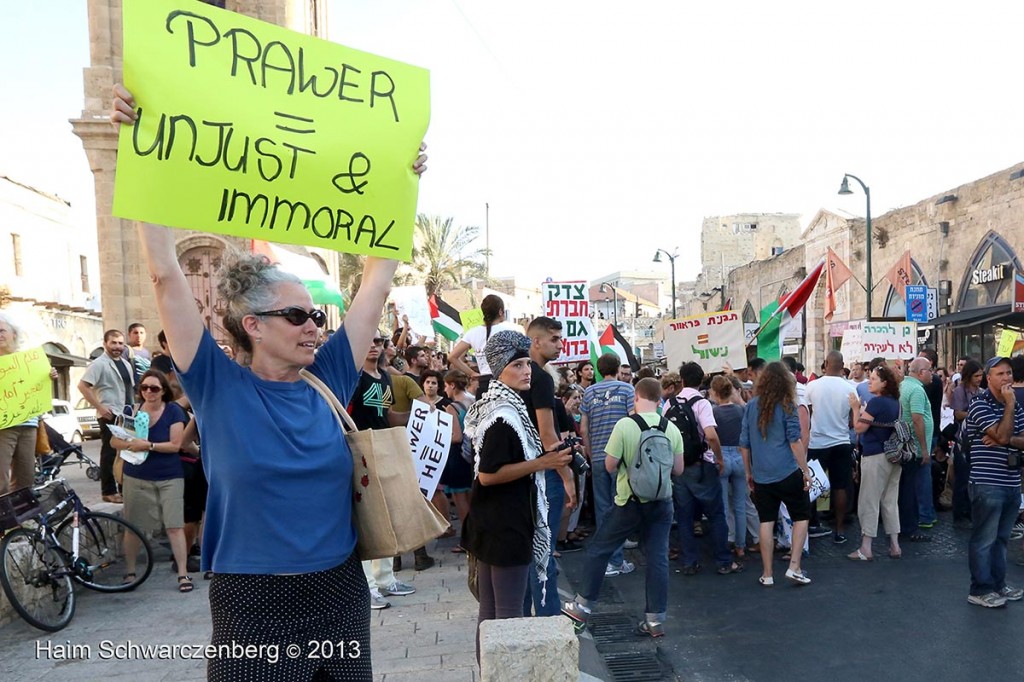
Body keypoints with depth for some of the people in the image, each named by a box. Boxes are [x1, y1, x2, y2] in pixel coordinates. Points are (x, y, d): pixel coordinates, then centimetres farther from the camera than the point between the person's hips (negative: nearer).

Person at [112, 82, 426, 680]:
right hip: (253, 606, -3)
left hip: (342, 592, 4)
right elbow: (166, 277, -13)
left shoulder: (329, 380, -2)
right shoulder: (220, 388, -9)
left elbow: (379, 279, 1)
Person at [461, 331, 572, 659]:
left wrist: (542, 456, 15)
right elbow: (488, 474, -25)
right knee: (509, 612, 2)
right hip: (506, 523, -10)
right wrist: (542, 462, -23)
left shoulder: (498, 405, 12)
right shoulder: (503, 414, -21)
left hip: (494, 521, 10)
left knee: (490, 609, 18)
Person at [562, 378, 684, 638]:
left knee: (598, 549, 11)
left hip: (630, 502, -3)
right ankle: (656, 619, 16)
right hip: (661, 502, 4)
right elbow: (678, 469, 3)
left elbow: (610, 466, -11)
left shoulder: (625, 425, -15)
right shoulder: (672, 429, -3)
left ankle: (583, 606, 21)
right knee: (657, 558, 11)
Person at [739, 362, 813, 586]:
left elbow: (744, 444, 7)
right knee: (801, 516, 13)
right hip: (788, 473, -3)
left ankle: (767, 575, 12)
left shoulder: (751, 406, 4)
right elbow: (795, 440, -10)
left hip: (761, 475, 3)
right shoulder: (786, 405, -5)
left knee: (766, 522, 8)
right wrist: (806, 470, -4)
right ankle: (794, 567, 6)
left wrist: (749, 472, 15)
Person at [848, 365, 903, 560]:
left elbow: (859, 428, -14)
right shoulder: (895, 402, 9)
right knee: (890, 501, 14)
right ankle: (894, 546, 18)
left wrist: (856, 408, -3)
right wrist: (864, 410, 15)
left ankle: (865, 549, 2)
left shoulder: (876, 402, -16)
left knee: (868, 502, -1)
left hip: (875, 456, -8)